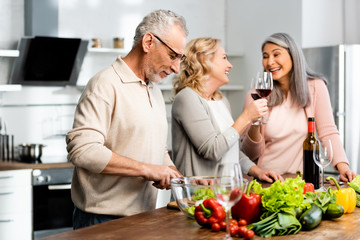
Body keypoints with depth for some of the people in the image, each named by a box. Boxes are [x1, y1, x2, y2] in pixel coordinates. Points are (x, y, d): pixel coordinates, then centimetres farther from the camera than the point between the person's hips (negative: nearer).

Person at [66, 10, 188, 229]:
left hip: (144, 217, 8)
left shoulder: (155, 89, 16)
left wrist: (175, 176, 6)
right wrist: (146, 169, -22)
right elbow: (81, 149, -25)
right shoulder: (106, 85, -13)